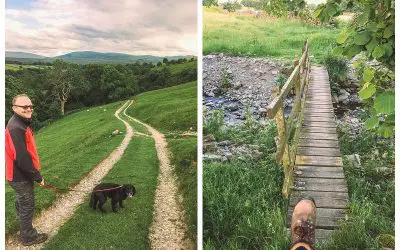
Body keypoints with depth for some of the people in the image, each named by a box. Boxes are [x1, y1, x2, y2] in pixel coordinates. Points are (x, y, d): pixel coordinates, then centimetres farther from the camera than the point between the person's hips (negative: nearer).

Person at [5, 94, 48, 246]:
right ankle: (28, 237, 23)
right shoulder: (16, 128, -26)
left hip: (19, 174, 10)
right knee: (27, 207, 6)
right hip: (20, 177, -10)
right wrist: (37, 177, -18)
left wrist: (34, 174, 16)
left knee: (21, 203, 25)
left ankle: (23, 226, 45)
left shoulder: (21, 124, 6)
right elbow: (22, 158, -27)